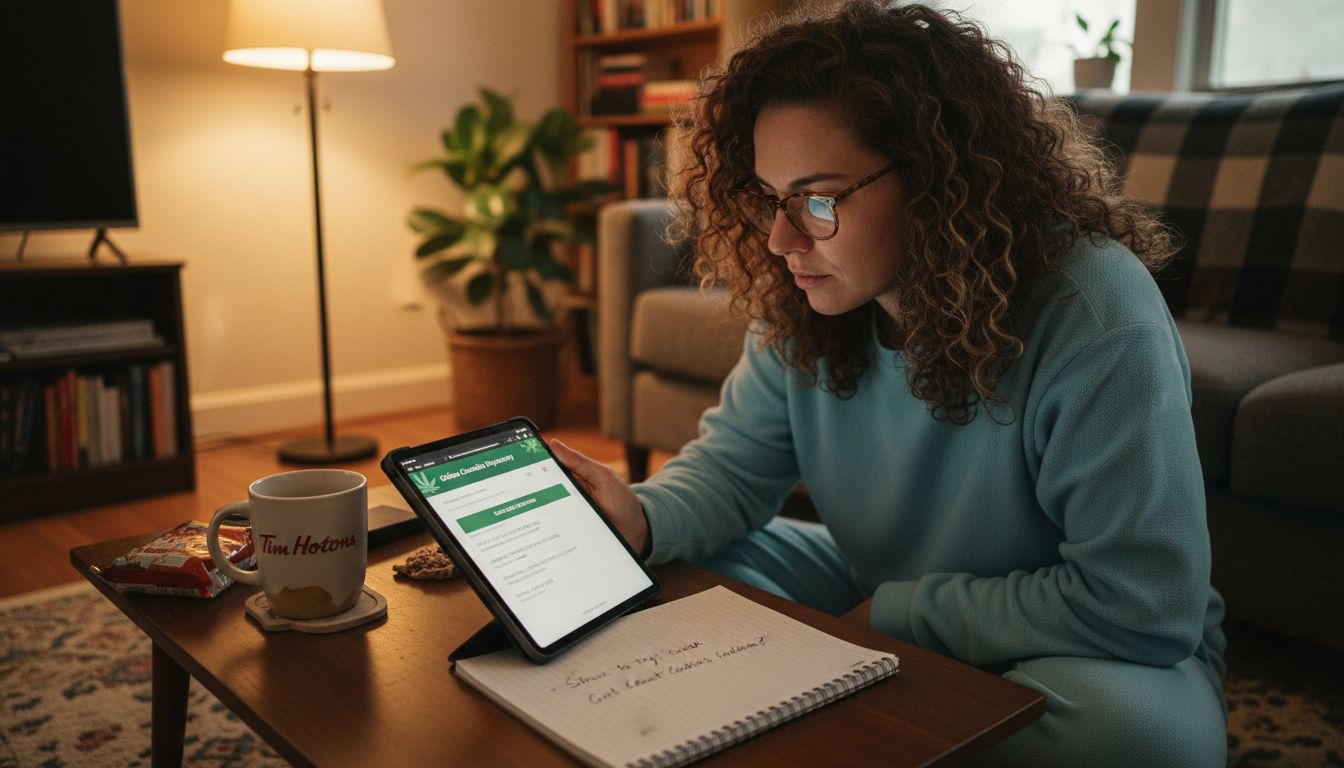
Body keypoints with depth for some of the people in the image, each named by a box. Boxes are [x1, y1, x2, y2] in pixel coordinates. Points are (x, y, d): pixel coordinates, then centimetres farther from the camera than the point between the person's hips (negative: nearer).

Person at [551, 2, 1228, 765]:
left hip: (1098, 652, -3)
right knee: (671, 562, -6)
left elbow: (1143, 608, -30)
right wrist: (645, 518, -27)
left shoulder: (1095, 319, -31)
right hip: (883, 598, 4)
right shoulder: (807, 302, -12)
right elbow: (735, 461, -4)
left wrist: (895, 613, -24)